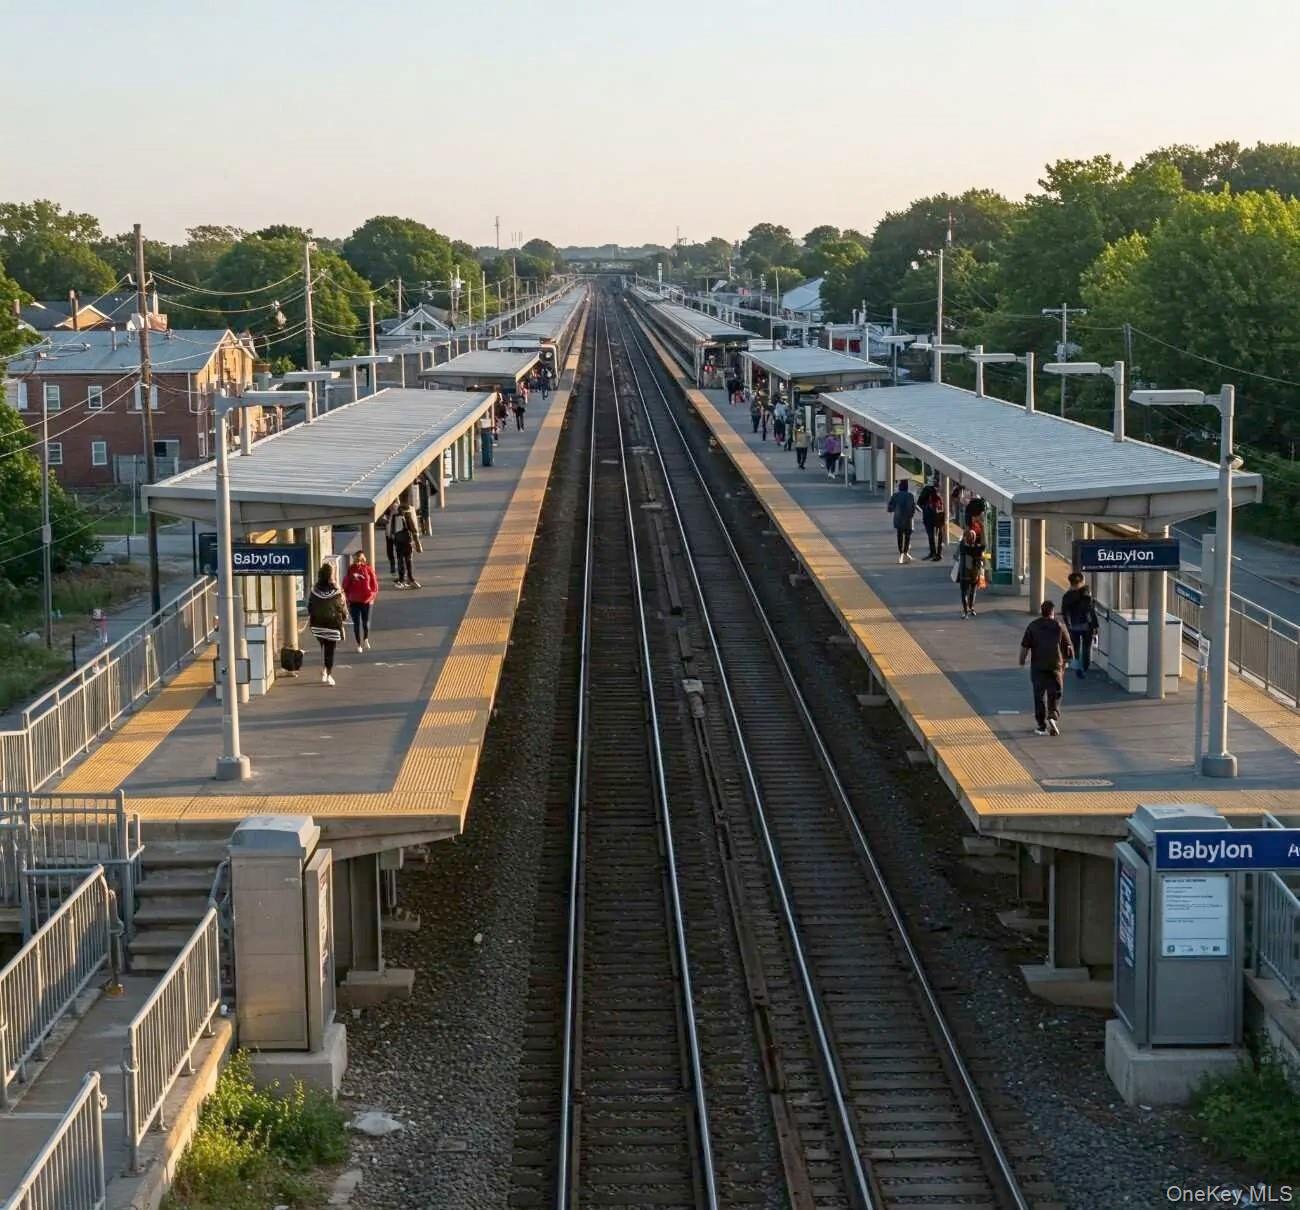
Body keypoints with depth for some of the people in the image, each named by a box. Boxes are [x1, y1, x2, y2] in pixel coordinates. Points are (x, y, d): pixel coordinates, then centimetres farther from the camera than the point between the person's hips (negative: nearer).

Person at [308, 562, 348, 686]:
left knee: (323, 647, 19)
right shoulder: (336, 591, -13)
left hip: (317, 623, 3)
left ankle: (324, 671, 10)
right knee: (330, 650, 4)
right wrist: (344, 617, 12)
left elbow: (309, 606, 3)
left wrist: (310, 619, 17)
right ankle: (329, 674, 3)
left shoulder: (315, 589, -6)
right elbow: (342, 606, -6)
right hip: (333, 623, -3)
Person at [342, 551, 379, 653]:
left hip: (366, 600, 0)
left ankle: (366, 639, 38)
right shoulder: (350, 570, -3)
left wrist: (372, 596, -6)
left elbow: (374, 584, 0)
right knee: (356, 623, 3)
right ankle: (359, 644, 13)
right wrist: (347, 598, 1)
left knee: (366, 622, 12)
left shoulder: (369, 569, -6)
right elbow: (345, 585, 3)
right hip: (354, 601, 0)